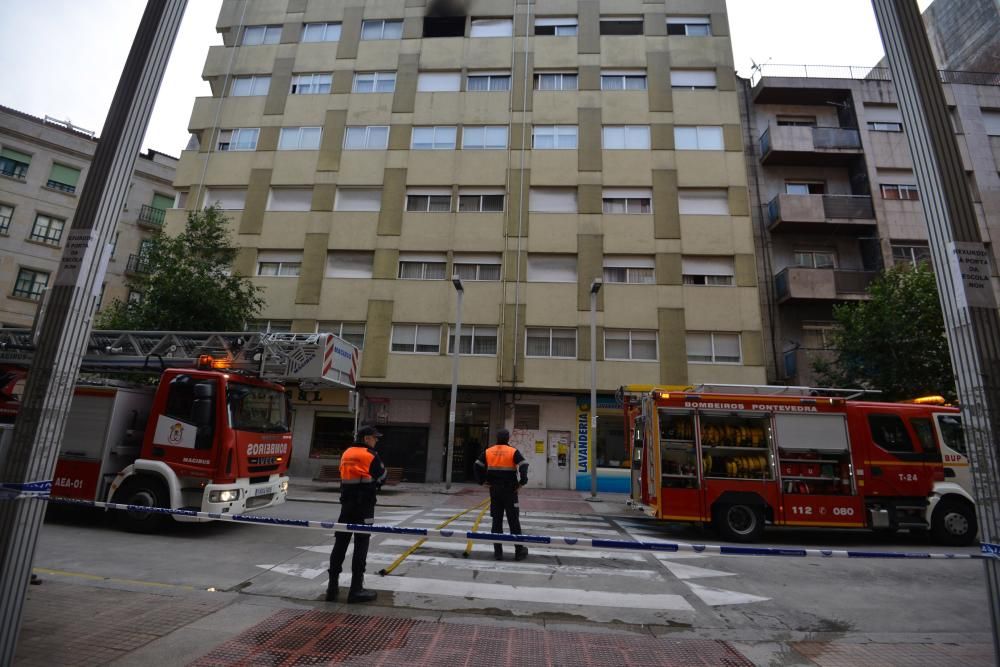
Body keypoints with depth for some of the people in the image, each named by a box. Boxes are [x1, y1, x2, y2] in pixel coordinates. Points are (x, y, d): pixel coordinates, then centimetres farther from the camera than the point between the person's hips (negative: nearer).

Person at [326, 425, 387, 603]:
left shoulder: (346, 454, 9)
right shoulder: (371, 455, -11)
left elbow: (346, 477, 14)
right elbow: (381, 477, -3)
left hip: (347, 504, 6)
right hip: (364, 506, -6)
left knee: (340, 543, 11)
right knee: (361, 546, 0)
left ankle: (332, 586, 18)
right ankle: (356, 590, 5)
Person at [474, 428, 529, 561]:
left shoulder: (487, 452, 3)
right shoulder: (513, 452, -8)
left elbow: (477, 466, 1)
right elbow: (523, 466, -18)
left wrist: (482, 481, 7)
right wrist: (522, 481, -8)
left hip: (494, 490, 3)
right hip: (510, 491, -3)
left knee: (496, 521, 9)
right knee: (514, 521, 5)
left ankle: (498, 552, 12)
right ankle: (519, 551, 11)